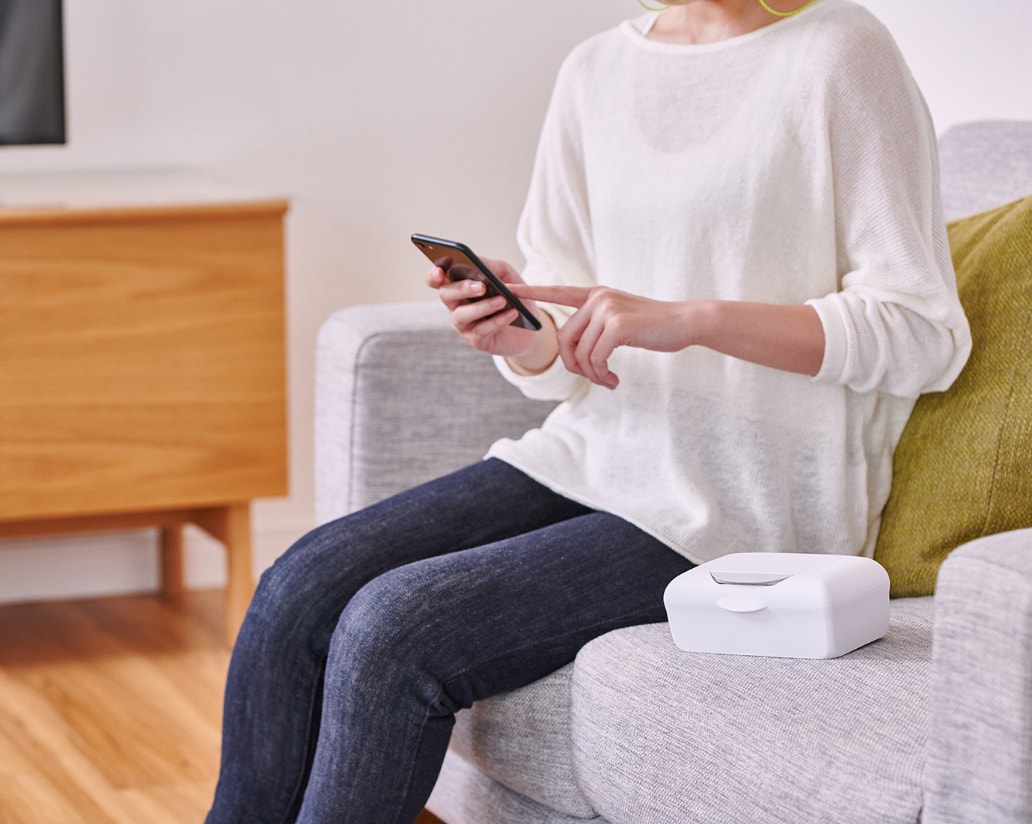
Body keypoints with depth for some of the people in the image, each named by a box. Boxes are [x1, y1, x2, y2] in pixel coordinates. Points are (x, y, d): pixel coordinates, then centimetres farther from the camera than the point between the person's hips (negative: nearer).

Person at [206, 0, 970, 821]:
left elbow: (926, 335, -14)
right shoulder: (595, 69, 11)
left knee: (394, 625, -22)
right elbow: (560, 364, 13)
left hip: (738, 508, -7)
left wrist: (689, 318, -22)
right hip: (594, 450, 7)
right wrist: (519, 336, -11)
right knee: (302, 585, -14)